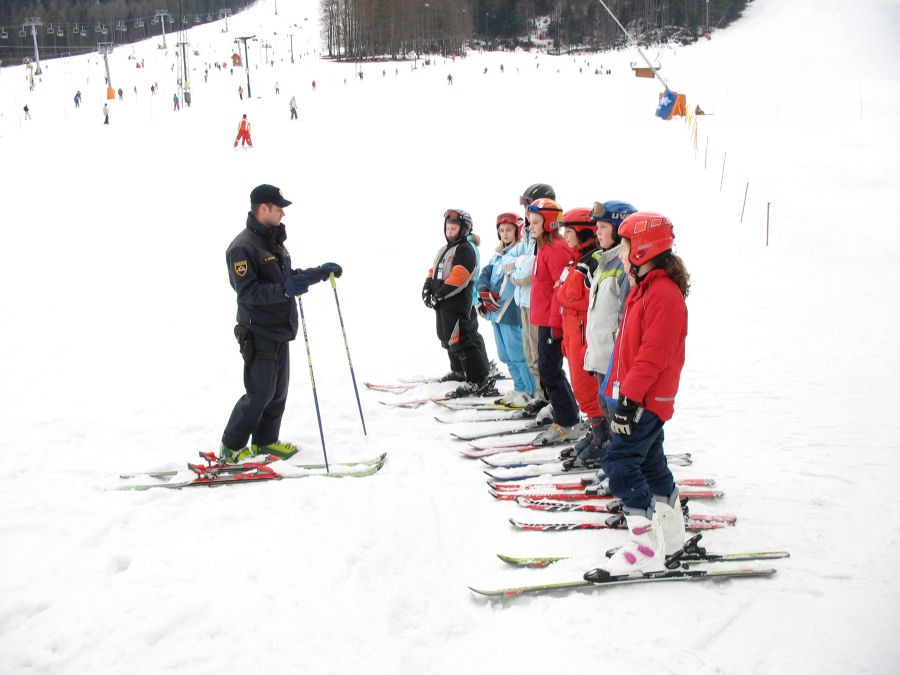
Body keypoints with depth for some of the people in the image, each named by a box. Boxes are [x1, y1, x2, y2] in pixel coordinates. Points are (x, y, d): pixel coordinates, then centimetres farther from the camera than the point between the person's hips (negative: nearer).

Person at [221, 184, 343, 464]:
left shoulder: (275, 241, 14)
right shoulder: (243, 247, -16)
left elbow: (289, 277, 25)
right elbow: (247, 292, -23)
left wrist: (321, 272, 16)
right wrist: (284, 290, -35)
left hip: (280, 331, 9)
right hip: (259, 333, -9)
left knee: (278, 391, 13)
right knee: (260, 393, -6)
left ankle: (265, 441, 27)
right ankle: (230, 448, 7)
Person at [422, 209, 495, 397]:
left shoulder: (466, 249, -11)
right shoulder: (444, 250, 20)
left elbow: (458, 278, -21)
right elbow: (434, 271, 22)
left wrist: (439, 295, -20)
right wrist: (428, 289, 4)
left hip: (458, 305, -10)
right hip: (442, 304, 10)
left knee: (461, 341, -16)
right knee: (448, 339, 22)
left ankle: (480, 381, -16)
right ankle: (459, 371, 40)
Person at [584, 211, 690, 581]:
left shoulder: (663, 293, -19)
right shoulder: (645, 288, 14)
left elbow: (653, 355, -25)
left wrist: (629, 397, -25)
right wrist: (619, 390, 21)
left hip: (648, 399, -10)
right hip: (643, 398, 10)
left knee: (620, 464, -13)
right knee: (649, 463, 17)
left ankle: (647, 546, -9)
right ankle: (671, 532, 31)